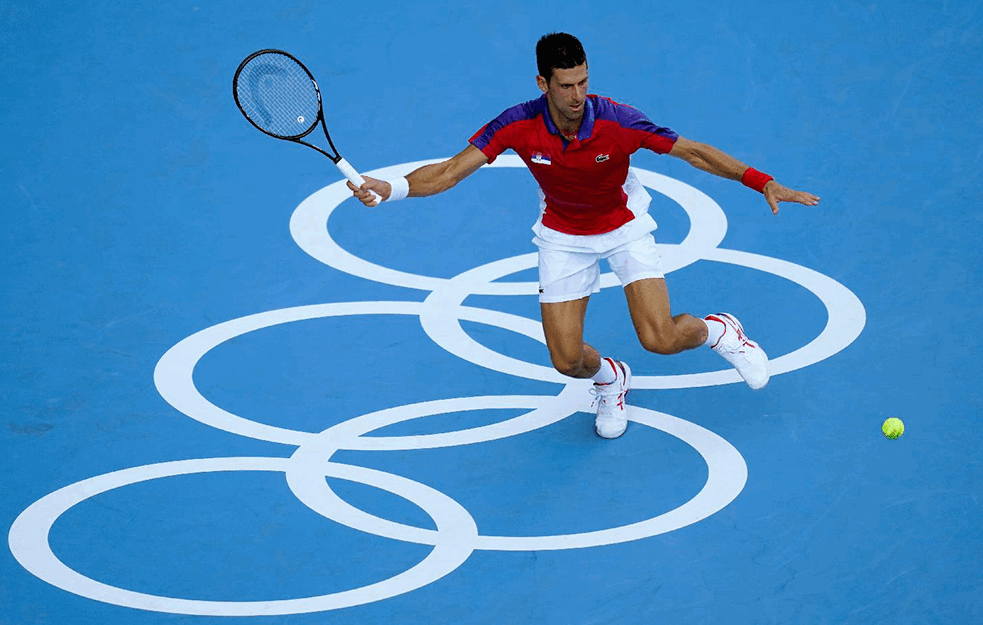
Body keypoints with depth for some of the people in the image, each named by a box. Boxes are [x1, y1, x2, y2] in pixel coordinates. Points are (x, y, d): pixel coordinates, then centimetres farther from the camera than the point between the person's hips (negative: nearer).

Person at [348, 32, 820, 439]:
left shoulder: (617, 121, -31)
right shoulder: (518, 125, -27)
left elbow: (692, 151, -22)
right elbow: (451, 171, -24)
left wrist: (763, 183, -28)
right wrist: (390, 189, -40)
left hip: (624, 225, -2)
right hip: (564, 234, 2)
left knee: (660, 339, -17)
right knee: (567, 360, -4)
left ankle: (719, 331, 20)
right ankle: (609, 379, 35)